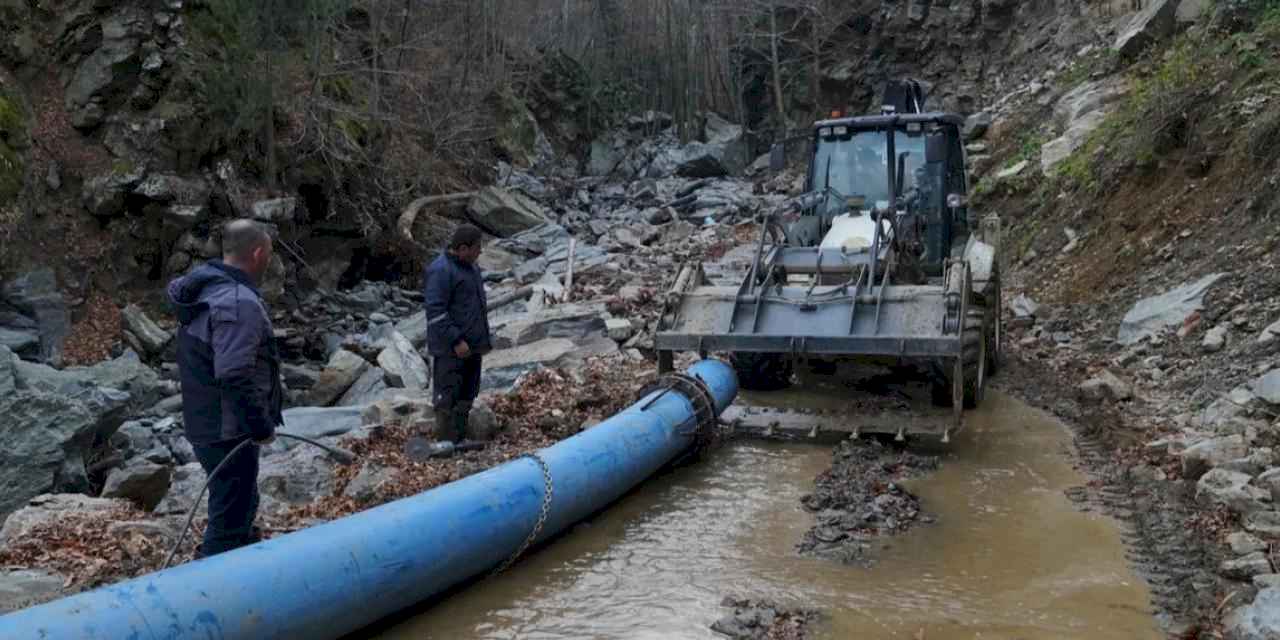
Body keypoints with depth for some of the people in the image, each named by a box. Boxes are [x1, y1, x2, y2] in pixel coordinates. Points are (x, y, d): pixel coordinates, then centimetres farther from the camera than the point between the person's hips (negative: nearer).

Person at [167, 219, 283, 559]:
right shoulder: (239, 304, -25)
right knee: (229, 522, 1)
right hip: (229, 432, -10)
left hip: (203, 423, 10)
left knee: (240, 504, 30)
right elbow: (235, 377, -32)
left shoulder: (203, 284, 6)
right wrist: (262, 425, -20)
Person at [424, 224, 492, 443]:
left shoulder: (470, 267, 14)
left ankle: (461, 439, 23)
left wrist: (483, 340, 20)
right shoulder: (440, 271, -15)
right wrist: (456, 341, -21)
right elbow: (435, 312, -20)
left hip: (472, 346, 9)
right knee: (447, 397, -4)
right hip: (450, 349, -9)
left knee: (467, 396, 14)